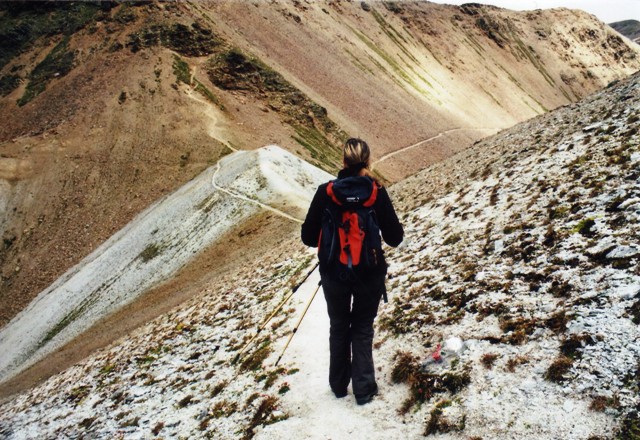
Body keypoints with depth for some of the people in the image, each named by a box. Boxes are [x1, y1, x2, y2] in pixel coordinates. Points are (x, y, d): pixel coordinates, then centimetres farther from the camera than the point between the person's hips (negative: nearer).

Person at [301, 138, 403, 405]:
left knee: (338, 327, 22)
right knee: (362, 330, 18)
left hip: (334, 273, 1)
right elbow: (394, 238, -8)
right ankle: (363, 389, 21)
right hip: (369, 274, -1)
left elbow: (308, 237, -8)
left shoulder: (325, 192, -12)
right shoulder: (377, 192, -14)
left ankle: (339, 385, 35)